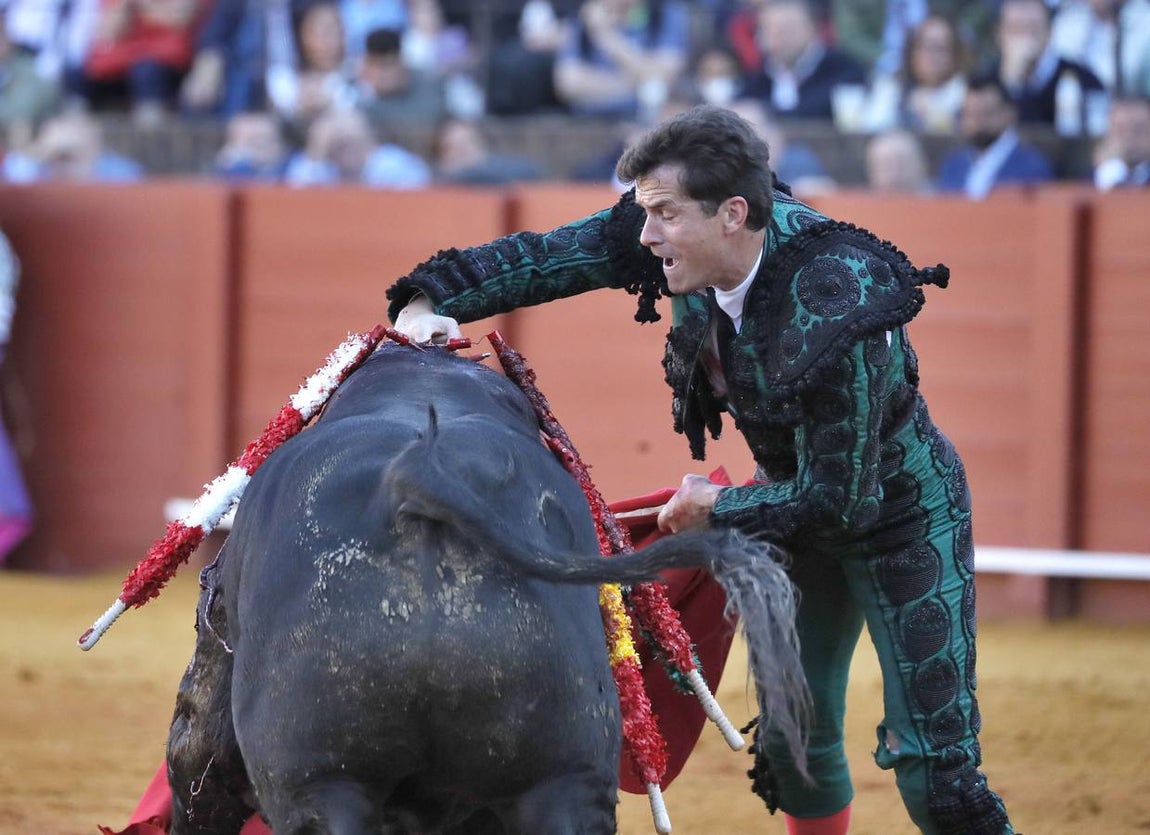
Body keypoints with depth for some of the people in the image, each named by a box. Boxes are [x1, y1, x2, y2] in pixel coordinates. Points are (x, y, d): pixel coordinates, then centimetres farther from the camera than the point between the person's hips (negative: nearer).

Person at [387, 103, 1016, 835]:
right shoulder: (692, 238, -19)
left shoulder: (835, 320, -39)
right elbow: (544, 257, -13)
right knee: (796, 739, 14)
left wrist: (716, 507, -19)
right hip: (806, 498, 7)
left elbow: (836, 501, -31)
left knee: (931, 766, -11)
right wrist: (429, 303, -25)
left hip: (904, 511, -7)